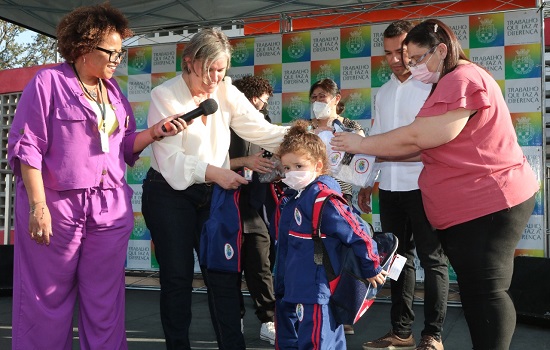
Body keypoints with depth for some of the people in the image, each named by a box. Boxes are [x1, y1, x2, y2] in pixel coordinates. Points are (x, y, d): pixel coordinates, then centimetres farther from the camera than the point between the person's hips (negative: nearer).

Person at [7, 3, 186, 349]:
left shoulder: (113, 90, 14)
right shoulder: (49, 82, -4)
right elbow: (27, 146, -9)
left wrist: (154, 132, -2)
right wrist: (38, 205, -17)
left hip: (111, 209, 5)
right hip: (56, 206, -5)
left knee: (105, 304, 10)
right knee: (48, 302, 6)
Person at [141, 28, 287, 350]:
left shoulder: (227, 92, -1)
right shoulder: (164, 96, -12)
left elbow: (261, 130, -11)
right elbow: (170, 159, -21)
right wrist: (212, 171, -33)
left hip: (213, 193, 3)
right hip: (170, 194, -3)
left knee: (225, 274, 3)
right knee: (178, 278, 6)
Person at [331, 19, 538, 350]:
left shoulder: (462, 80, -17)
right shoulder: (452, 83, 19)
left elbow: (418, 137, -23)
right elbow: (425, 146, 16)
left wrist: (361, 144, -12)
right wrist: (372, 155, 7)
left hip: (487, 203, -11)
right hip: (468, 207, 11)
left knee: (486, 292, -4)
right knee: (477, 291, 14)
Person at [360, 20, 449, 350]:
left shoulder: (433, 86, -5)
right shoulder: (383, 93, 14)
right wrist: (367, 182, 15)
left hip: (423, 186, -6)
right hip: (390, 187, 6)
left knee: (433, 260, 2)